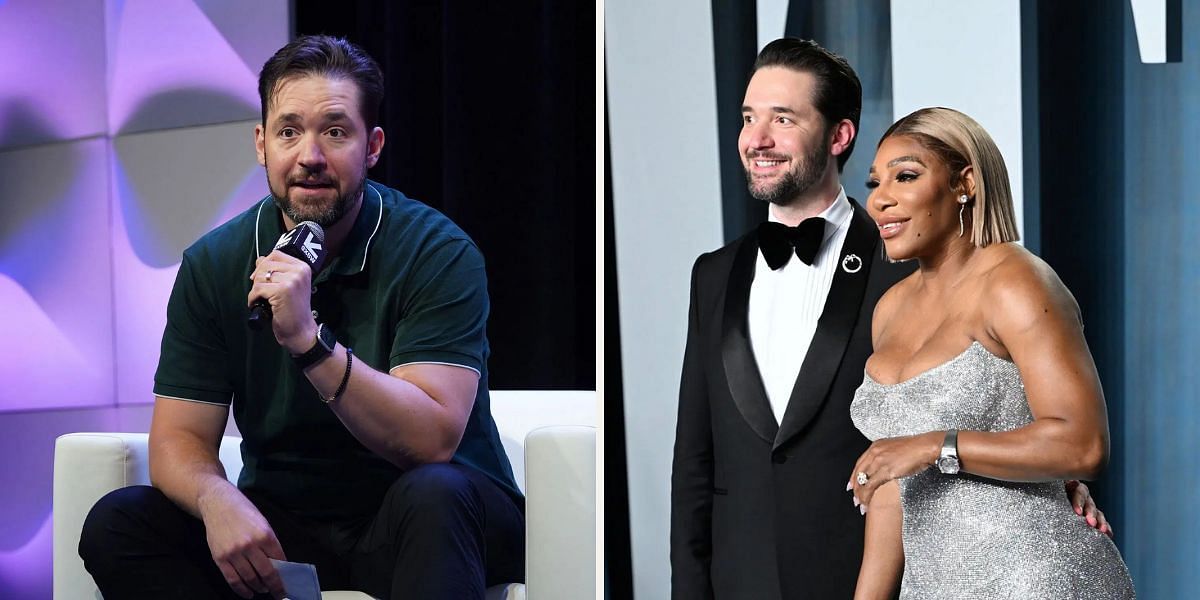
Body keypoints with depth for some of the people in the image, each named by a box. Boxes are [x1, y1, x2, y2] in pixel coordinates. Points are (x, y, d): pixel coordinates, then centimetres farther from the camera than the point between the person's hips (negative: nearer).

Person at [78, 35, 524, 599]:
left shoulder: (437, 251, -12)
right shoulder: (214, 264, 1)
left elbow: (432, 440, -22)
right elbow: (178, 438, -2)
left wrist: (310, 341, -34)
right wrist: (218, 501, -27)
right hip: (284, 523, 4)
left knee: (434, 494, -38)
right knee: (117, 522, -19)